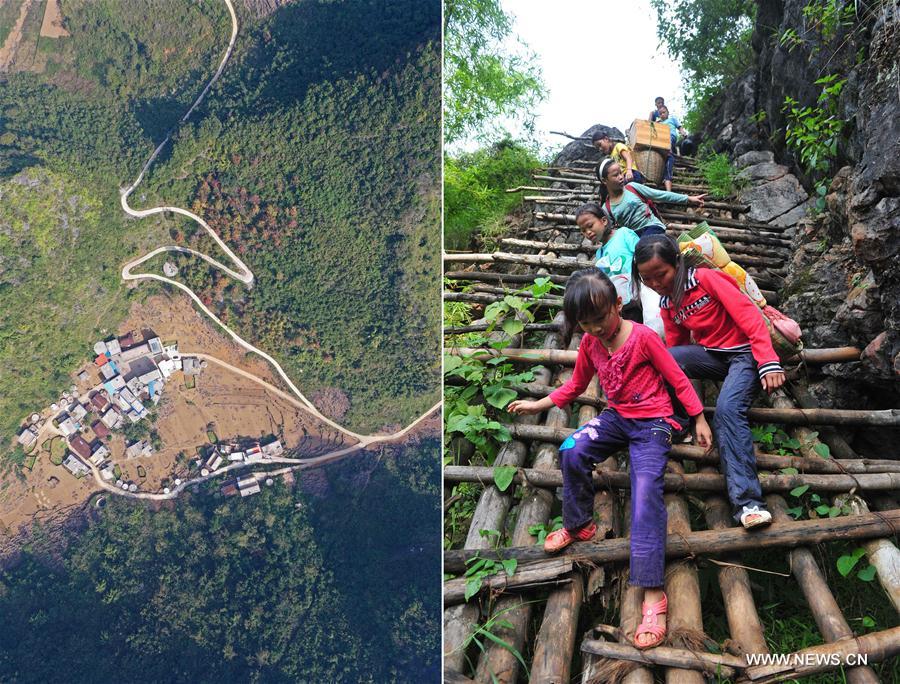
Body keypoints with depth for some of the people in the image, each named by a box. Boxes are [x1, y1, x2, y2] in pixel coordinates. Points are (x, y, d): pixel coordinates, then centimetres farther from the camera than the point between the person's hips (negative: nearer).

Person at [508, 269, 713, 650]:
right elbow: (576, 385, 17)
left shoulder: (643, 337, -15)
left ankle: (652, 593, -26)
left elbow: (677, 378, -7)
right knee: (573, 452, -22)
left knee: (646, 493, -24)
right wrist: (539, 405, 11)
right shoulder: (590, 344, 2)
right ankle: (579, 525, 4)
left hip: (653, 421, -5)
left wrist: (699, 420, -6)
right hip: (617, 416, 6)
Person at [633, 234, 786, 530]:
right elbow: (676, 348, 11)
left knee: (728, 408, -32)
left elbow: (749, 316, -18)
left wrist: (768, 362, -26)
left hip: (744, 353, -6)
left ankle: (747, 502, -36)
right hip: (710, 354, 6)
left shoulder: (705, 278, -12)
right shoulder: (667, 305, 9)